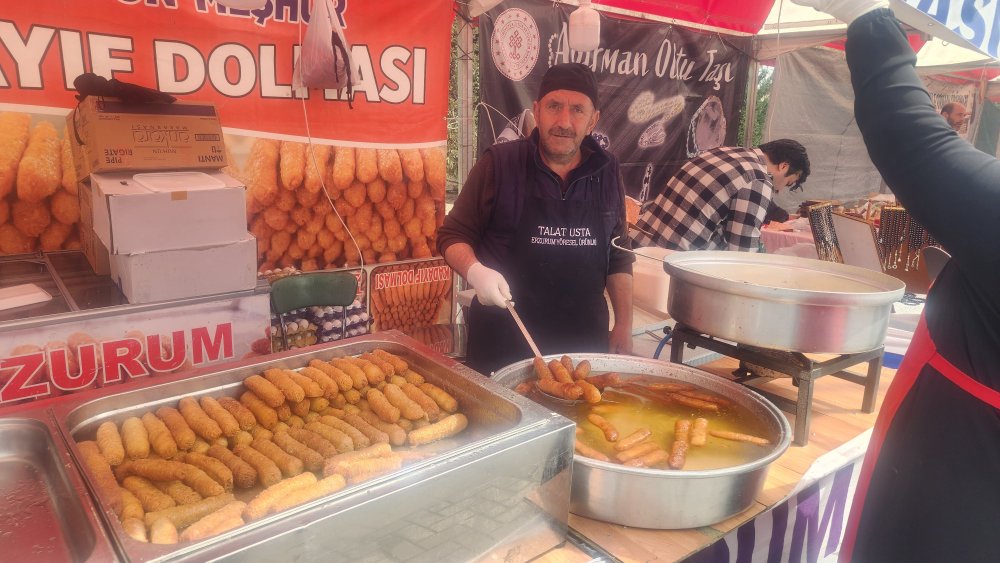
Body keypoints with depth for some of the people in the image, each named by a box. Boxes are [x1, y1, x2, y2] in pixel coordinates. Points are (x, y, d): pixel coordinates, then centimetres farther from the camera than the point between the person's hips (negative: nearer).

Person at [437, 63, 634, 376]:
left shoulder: (607, 172, 3)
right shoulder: (498, 164, -8)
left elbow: (618, 257, 11)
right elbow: (453, 235, -2)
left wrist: (624, 326, 8)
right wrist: (476, 272, -22)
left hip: (585, 339, 3)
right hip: (503, 340, -3)